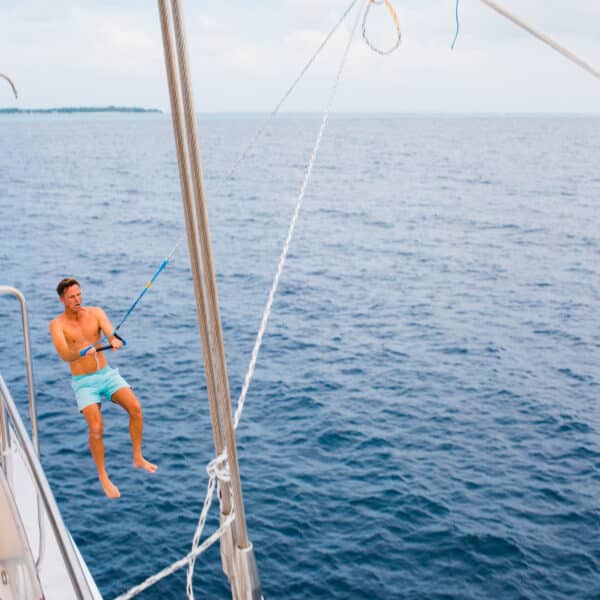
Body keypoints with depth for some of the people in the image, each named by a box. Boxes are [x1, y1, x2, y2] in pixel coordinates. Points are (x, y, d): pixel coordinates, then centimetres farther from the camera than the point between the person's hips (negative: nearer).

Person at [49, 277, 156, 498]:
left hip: (108, 374, 3)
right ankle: (103, 477, 2)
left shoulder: (96, 312, 1)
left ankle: (138, 458, -2)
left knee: (135, 407, -20)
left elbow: (110, 333, -16)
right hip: (84, 383, -2)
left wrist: (115, 341, -42)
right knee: (96, 428, -18)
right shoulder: (57, 324, -7)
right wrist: (81, 352, -45)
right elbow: (64, 355, -23)